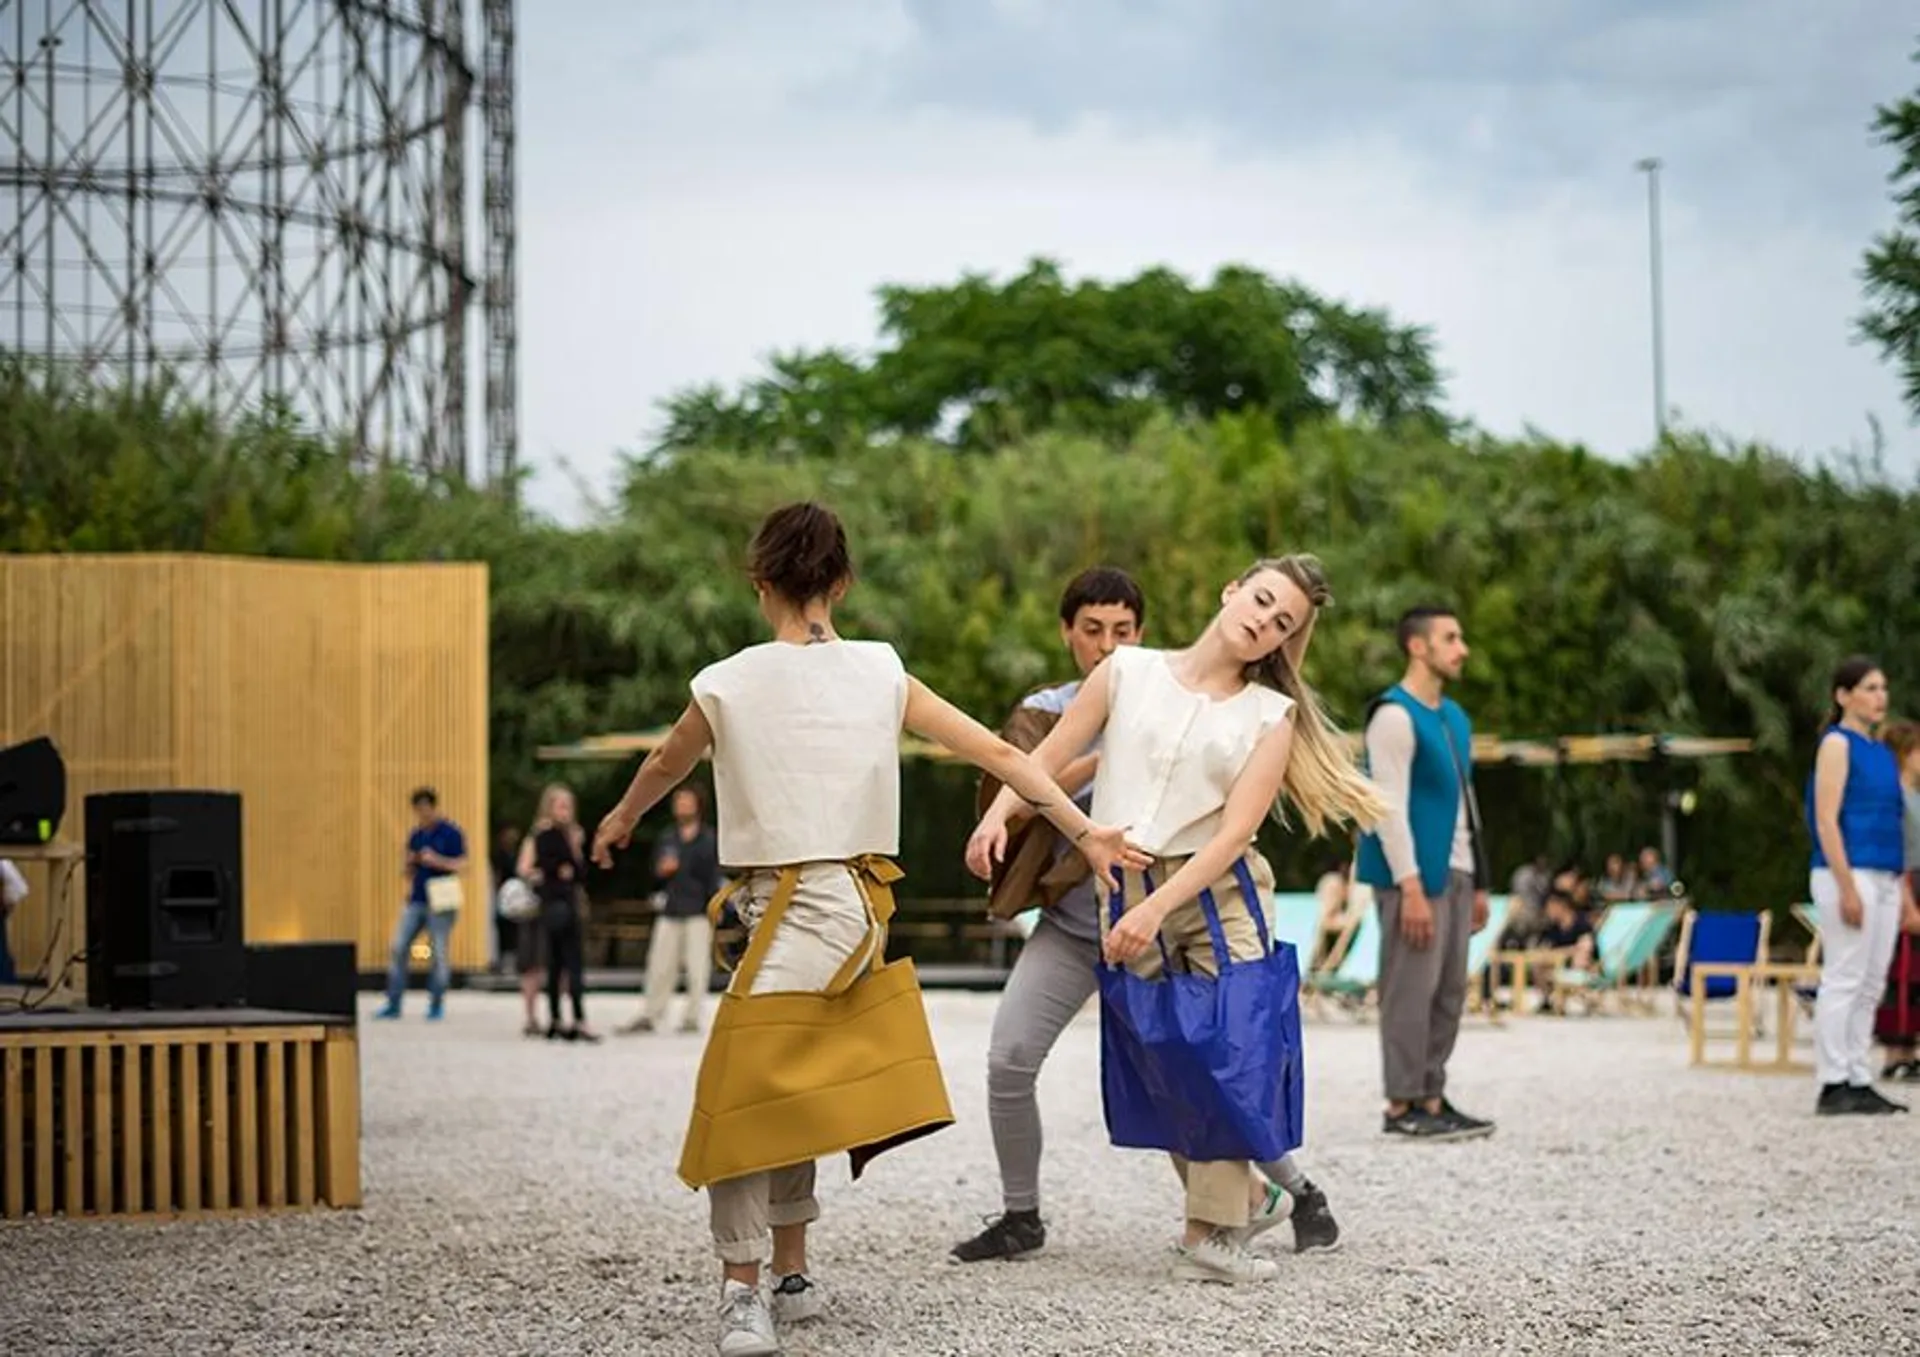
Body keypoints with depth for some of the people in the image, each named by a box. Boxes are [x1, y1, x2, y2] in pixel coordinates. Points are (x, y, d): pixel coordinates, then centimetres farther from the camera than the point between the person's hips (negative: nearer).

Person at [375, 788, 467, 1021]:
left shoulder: (451, 833, -4)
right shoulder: (416, 835, 13)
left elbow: (461, 863, -8)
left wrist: (437, 861, -20)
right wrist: (411, 863, -4)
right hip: (416, 900, 6)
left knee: (439, 953, -3)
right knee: (399, 948, 0)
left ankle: (436, 1005, 6)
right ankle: (393, 1004, 5)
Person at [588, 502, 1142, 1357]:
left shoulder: (726, 685, -4)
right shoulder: (881, 672, 5)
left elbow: (664, 768, 18)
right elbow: (999, 754, 6)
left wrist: (620, 822, 39)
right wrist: (1085, 832, 13)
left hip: (799, 913, -6)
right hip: (853, 905, 6)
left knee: (738, 1091, -5)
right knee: (784, 1092, 18)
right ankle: (790, 1277, 25)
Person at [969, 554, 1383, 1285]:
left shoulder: (1270, 715, 3)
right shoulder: (1129, 670, 5)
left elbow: (1236, 829, -7)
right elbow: (1048, 756, 6)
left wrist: (1158, 908, -19)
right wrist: (998, 813, -14)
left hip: (1218, 890, -1)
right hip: (1124, 892, 1)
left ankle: (1210, 1231, -4)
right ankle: (1245, 1197, 21)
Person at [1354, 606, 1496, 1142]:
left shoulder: (1454, 717, 17)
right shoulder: (1395, 716, -11)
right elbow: (1390, 807, -16)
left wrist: (1478, 882, 17)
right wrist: (1410, 887, -21)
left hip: (1454, 874, 9)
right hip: (1415, 875, -9)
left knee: (1449, 991, 9)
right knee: (1412, 990, -6)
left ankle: (1432, 1098, 16)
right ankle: (1403, 1106, -2)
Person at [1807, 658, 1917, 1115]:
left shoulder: (1882, 753, 18)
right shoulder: (1837, 744, -6)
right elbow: (1827, 821, -13)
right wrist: (1847, 888, -20)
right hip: (1850, 874, -8)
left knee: (1869, 989, 7)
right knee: (1842, 982, -8)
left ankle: (1859, 1083, 10)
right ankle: (1832, 1087, -7)